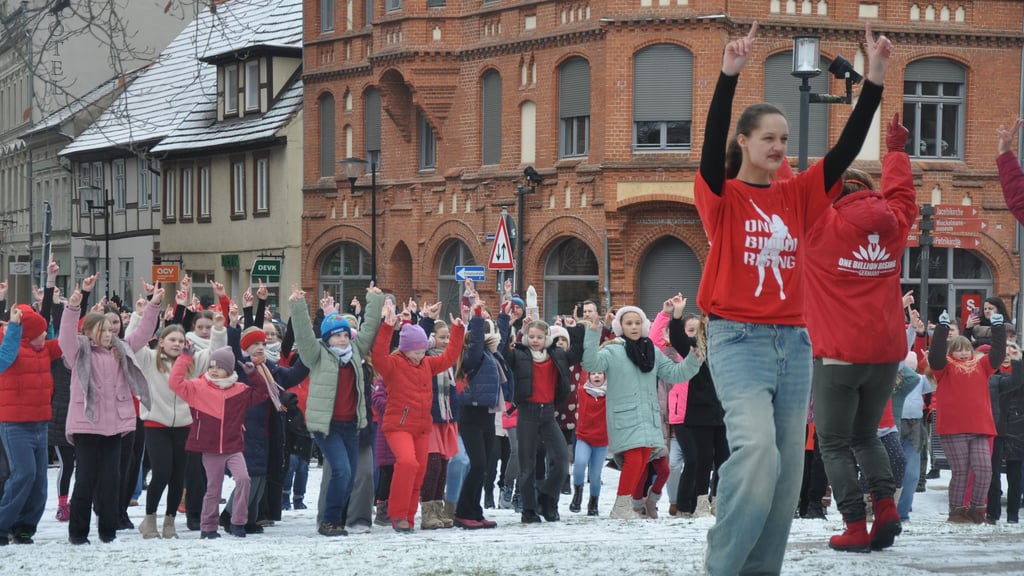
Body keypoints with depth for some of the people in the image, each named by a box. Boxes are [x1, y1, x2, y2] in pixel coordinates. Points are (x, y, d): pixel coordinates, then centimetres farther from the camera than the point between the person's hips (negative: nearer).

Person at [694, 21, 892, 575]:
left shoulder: (797, 195, 11)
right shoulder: (723, 196, -1)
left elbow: (846, 149, 3)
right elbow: (712, 143, -19)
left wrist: (875, 78, -7)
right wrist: (729, 74, -31)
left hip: (793, 342, 6)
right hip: (738, 339, -6)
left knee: (786, 471, 3)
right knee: (757, 446, -26)